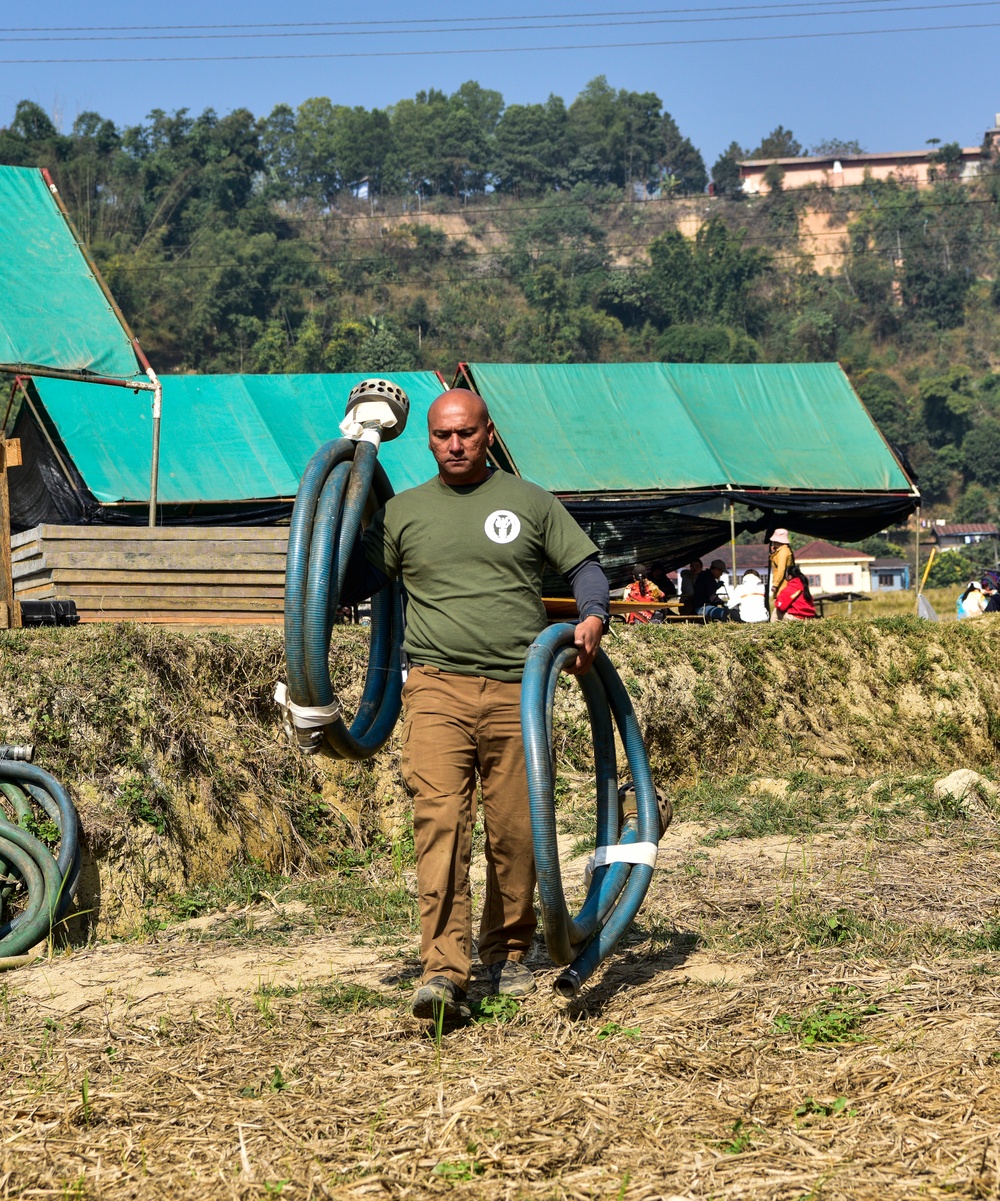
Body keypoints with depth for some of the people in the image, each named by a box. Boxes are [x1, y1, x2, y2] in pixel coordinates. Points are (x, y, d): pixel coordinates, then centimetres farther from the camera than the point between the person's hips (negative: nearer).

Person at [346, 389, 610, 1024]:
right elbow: (358, 579, 20)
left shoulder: (530, 502, 12)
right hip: (438, 686, 0)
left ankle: (507, 953, 22)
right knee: (440, 820, -15)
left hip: (517, 688, 0)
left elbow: (586, 565, 12)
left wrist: (593, 618, -7)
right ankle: (445, 972, -19)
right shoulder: (402, 512, 15)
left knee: (516, 830, 2)